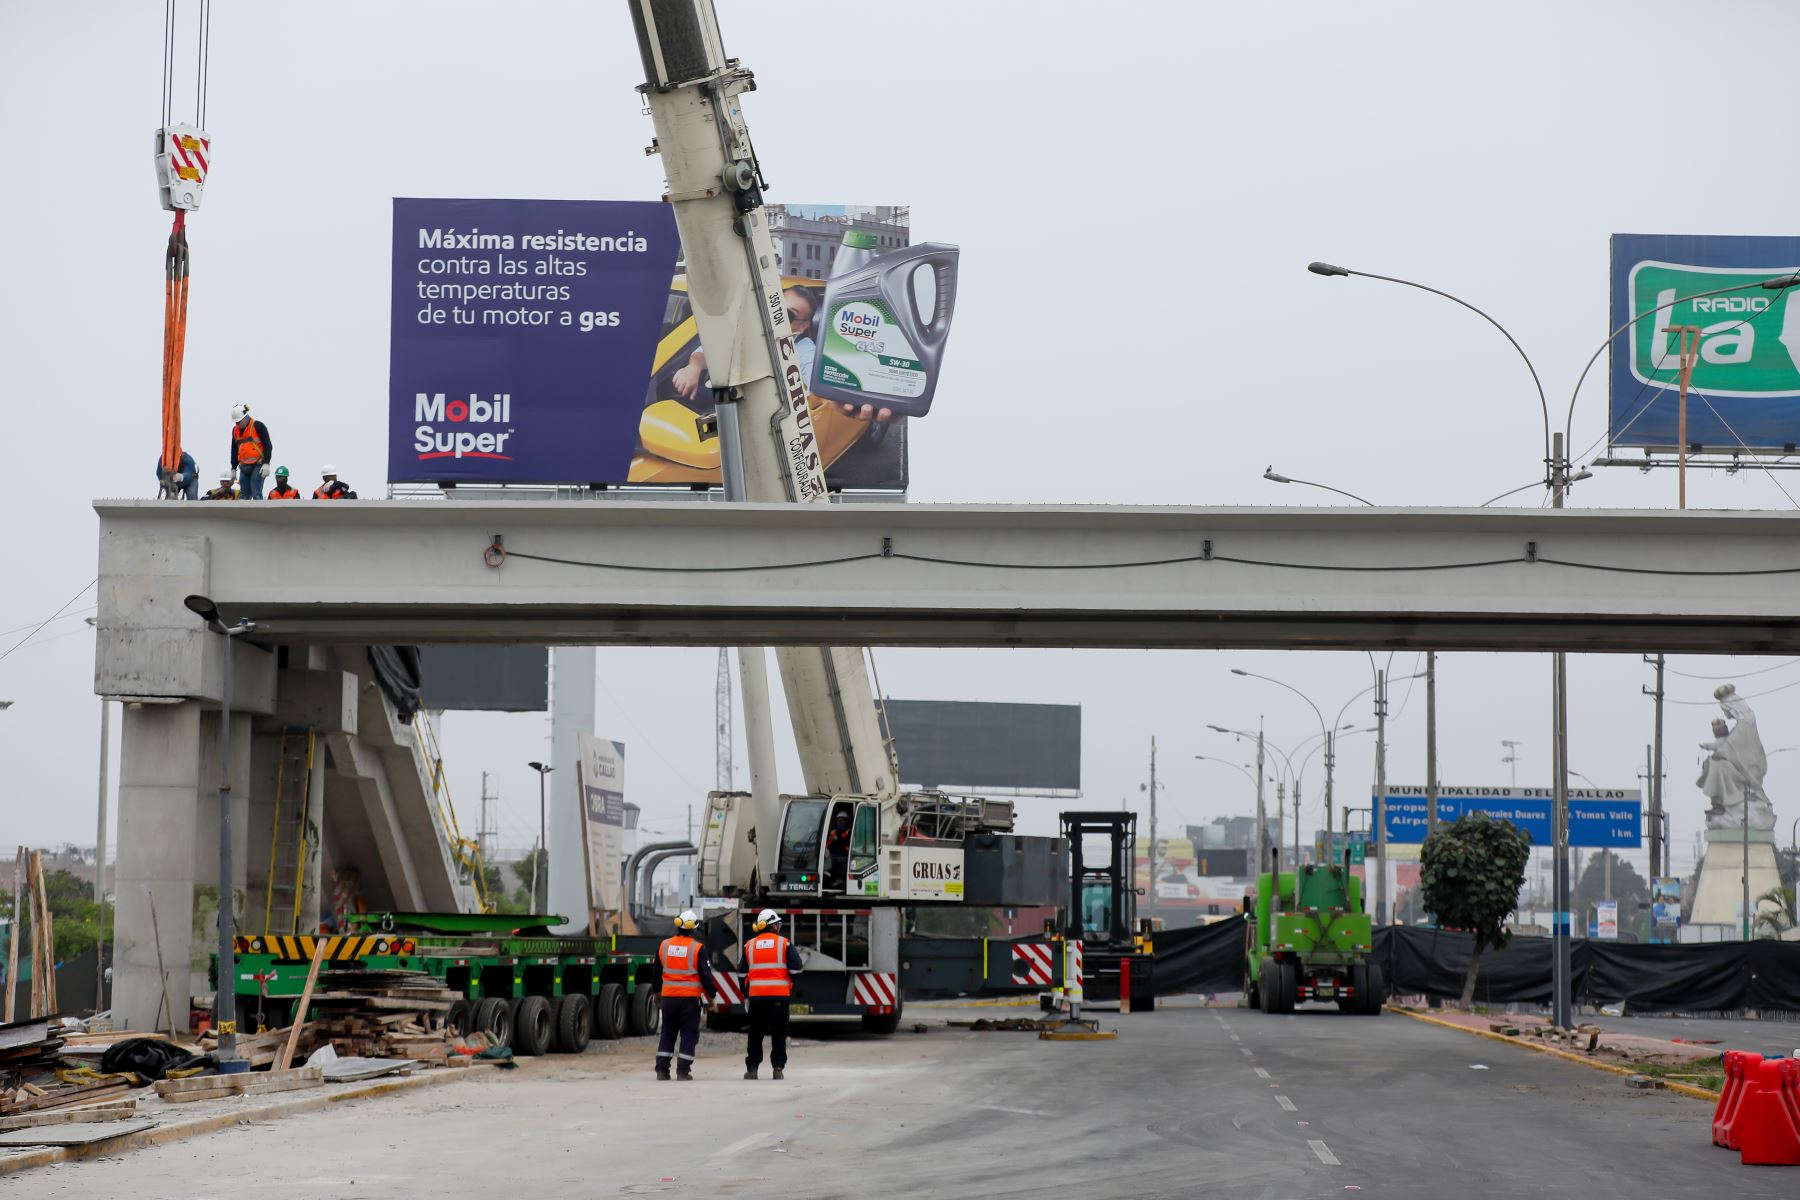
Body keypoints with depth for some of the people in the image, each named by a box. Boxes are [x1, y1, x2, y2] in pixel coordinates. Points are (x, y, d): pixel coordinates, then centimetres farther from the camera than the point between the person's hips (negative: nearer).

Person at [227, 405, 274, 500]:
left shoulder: (258, 426, -7)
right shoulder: (235, 430, 14)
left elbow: (268, 446, -9)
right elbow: (234, 451, 23)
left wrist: (266, 464, -16)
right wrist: (233, 469, 20)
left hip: (257, 466, -7)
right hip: (244, 467, 7)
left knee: (256, 495, -14)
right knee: (244, 496, 5)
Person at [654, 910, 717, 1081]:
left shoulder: (664, 945, 4)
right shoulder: (698, 948, -8)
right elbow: (706, 975, -8)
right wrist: (711, 995, 4)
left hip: (668, 996, 4)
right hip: (690, 997, -4)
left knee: (667, 1033, 13)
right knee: (689, 1034, 3)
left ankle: (661, 1070, 9)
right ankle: (683, 1071, -2)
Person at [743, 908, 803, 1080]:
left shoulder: (750, 945, 9)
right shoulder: (785, 944, -1)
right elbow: (795, 969, -7)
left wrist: (745, 994, 19)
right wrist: (789, 982, 13)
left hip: (756, 995, 2)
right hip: (779, 995, -2)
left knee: (756, 1033, 9)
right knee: (779, 1033, 4)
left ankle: (752, 1068, 6)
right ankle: (778, 1067, 0)